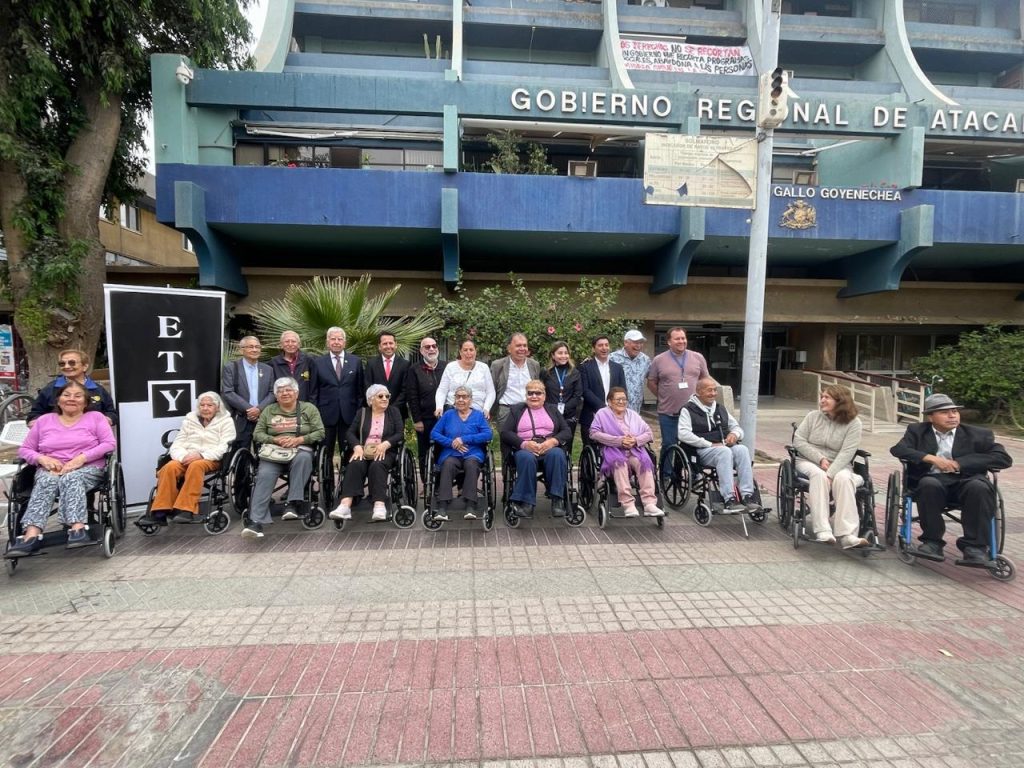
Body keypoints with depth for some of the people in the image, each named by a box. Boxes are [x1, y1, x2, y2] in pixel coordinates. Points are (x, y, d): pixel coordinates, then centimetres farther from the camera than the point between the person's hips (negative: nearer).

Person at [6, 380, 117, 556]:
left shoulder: (96, 417, 11)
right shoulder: (43, 420, 18)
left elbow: (110, 444, -1)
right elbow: (24, 449, 15)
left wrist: (81, 458, -15)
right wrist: (42, 459, -8)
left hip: (88, 468, -2)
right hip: (50, 469, 2)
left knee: (71, 479, -37)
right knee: (46, 482, -34)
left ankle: (77, 529, -54)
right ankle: (31, 535, -52)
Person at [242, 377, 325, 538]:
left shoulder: (309, 408, 13)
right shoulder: (268, 411, 20)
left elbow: (320, 432, 4)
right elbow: (257, 433, 13)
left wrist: (298, 440, -10)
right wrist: (275, 440, -6)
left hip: (300, 450, -1)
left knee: (303, 458, -38)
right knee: (264, 476, -28)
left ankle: (293, 504, -34)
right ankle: (255, 521, -35)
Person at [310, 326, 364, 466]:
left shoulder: (356, 361, 6)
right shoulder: (318, 362, 5)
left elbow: (360, 390, 7)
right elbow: (313, 392, 6)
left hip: (349, 414, 0)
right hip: (326, 414, 0)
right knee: (325, 454, 6)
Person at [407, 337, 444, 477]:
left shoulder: (446, 368, 9)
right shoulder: (414, 370, 4)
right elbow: (412, 397, -1)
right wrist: (417, 420, -6)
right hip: (424, 421, -1)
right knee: (424, 455, 6)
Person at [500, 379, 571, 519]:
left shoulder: (552, 410, 24)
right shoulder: (516, 410, 20)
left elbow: (566, 432, 11)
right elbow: (505, 433, 5)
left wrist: (553, 441, -11)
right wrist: (524, 444, -12)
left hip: (549, 448, 1)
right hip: (524, 448, -1)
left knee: (557, 454, -34)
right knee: (526, 458, -37)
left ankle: (557, 499, -32)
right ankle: (526, 502, -32)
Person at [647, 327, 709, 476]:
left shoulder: (698, 358, 5)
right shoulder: (659, 360, -1)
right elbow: (651, 383, 6)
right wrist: (663, 397, 4)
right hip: (668, 413, -2)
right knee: (668, 446, 7)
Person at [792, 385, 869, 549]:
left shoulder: (853, 423, -2)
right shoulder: (813, 416, 6)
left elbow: (846, 452, -13)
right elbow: (798, 440, 0)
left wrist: (830, 473, -26)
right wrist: (820, 459, -13)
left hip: (838, 464, 0)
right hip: (809, 461, 0)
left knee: (843, 478, -33)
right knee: (818, 475, -33)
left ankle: (848, 535, -38)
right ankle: (822, 531, -41)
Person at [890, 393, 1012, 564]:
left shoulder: (978, 434, 14)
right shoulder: (917, 431, 14)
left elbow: (1003, 458, 2)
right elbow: (897, 449, -1)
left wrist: (960, 463, -10)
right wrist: (931, 458, -15)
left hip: (965, 481, 1)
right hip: (932, 479, -1)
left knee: (979, 487, -33)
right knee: (929, 484, -35)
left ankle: (974, 546, -22)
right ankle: (932, 542, -22)